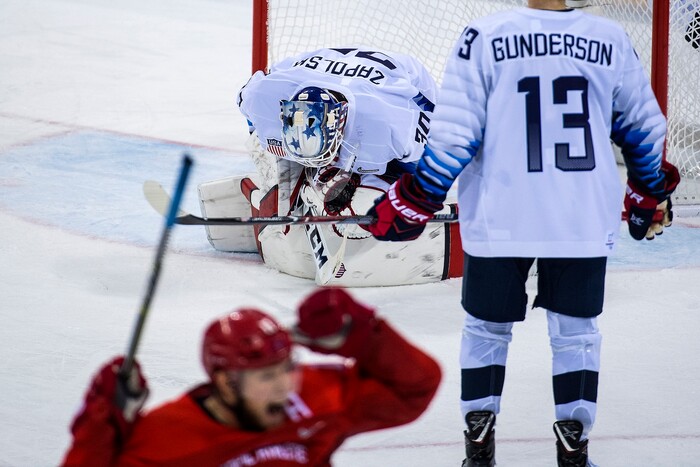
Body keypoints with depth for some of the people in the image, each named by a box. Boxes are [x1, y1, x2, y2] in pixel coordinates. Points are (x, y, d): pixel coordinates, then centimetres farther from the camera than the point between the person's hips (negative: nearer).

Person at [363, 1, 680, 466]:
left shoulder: (483, 38, -8)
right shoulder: (611, 40, 1)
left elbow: (454, 135, -8)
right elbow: (644, 128, 11)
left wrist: (412, 202, 2)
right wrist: (651, 195, 28)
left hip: (500, 221, -1)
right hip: (585, 224, 1)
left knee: (488, 327, 16)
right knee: (576, 329, 15)